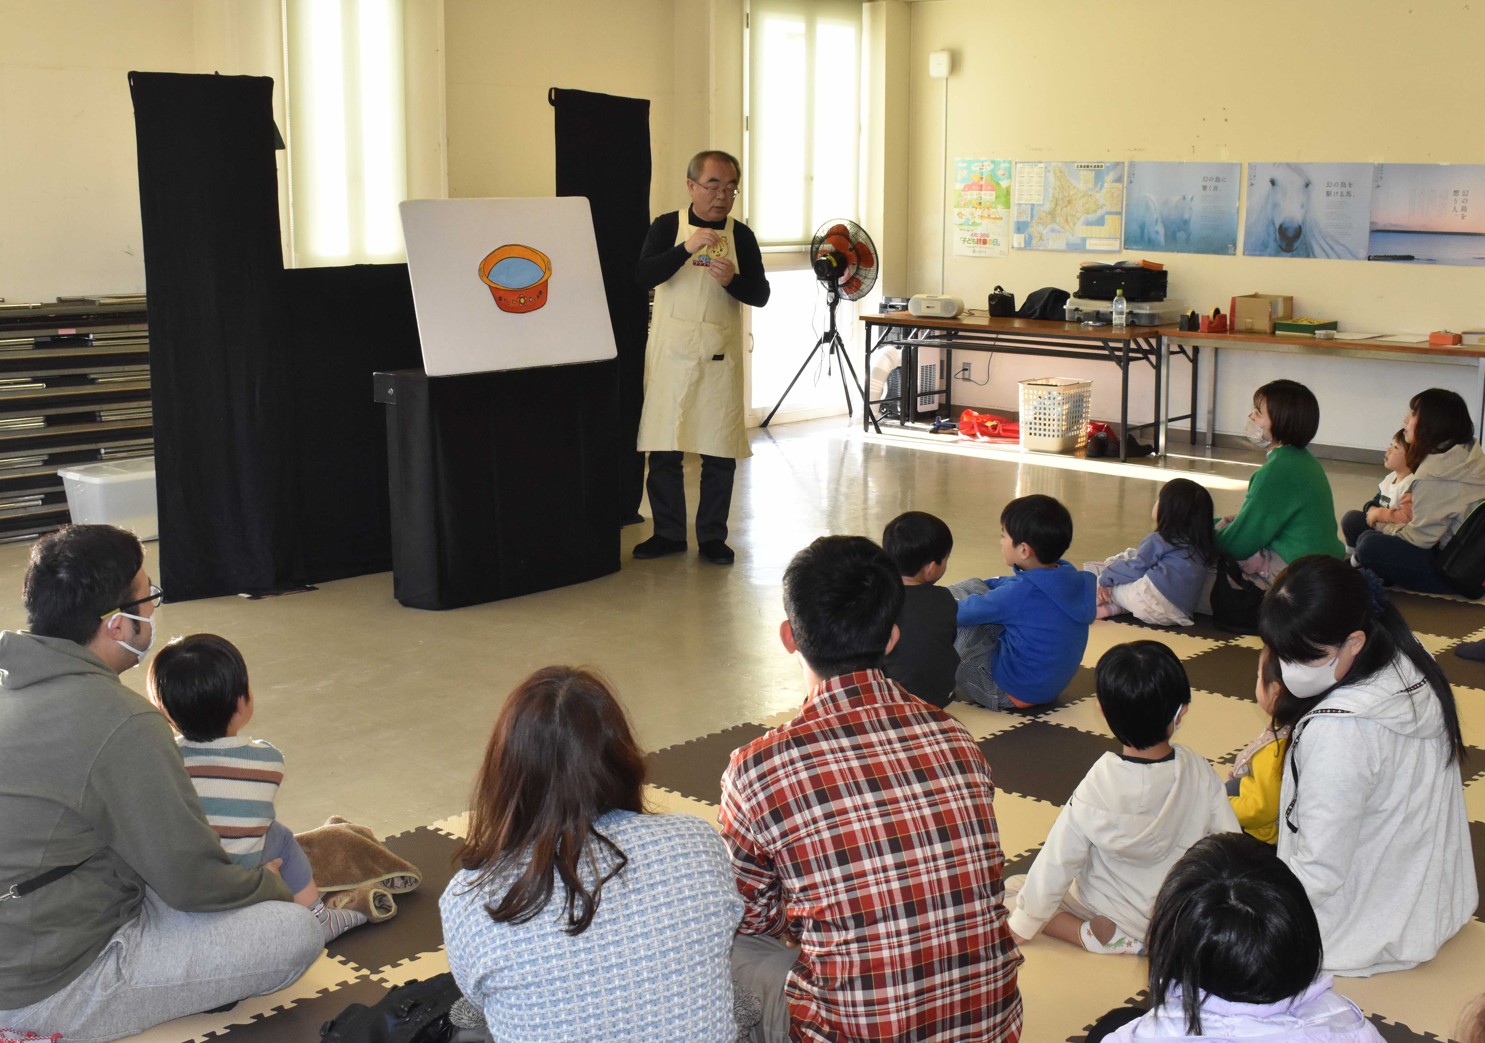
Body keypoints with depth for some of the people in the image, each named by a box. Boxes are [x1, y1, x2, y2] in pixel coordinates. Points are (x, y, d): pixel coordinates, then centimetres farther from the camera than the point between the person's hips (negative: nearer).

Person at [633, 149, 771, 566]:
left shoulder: (740, 235, 6)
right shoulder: (668, 227, 3)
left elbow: (760, 295, 2)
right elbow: (644, 275, -12)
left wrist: (732, 280, -18)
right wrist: (688, 248, -24)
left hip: (720, 354, 1)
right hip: (671, 351, -1)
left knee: (720, 452, 2)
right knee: (663, 449, 2)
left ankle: (712, 536, 14)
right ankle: (668, 532, 15)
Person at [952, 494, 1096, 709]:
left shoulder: (1021, 594, -29)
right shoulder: (1073, 578, -5)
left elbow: (961, 613, -14)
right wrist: (975, 586, 24)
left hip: (1010, 693, -9)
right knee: (970, 587, 11)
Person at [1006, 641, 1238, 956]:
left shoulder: (1097, 788, -26)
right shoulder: (1199, 772, -18)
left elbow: (1056, 864, -18)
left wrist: (1022, 925, -5)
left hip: (1112, 912, -6)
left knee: (1010, 892, 7)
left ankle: (1095, 935, -7)